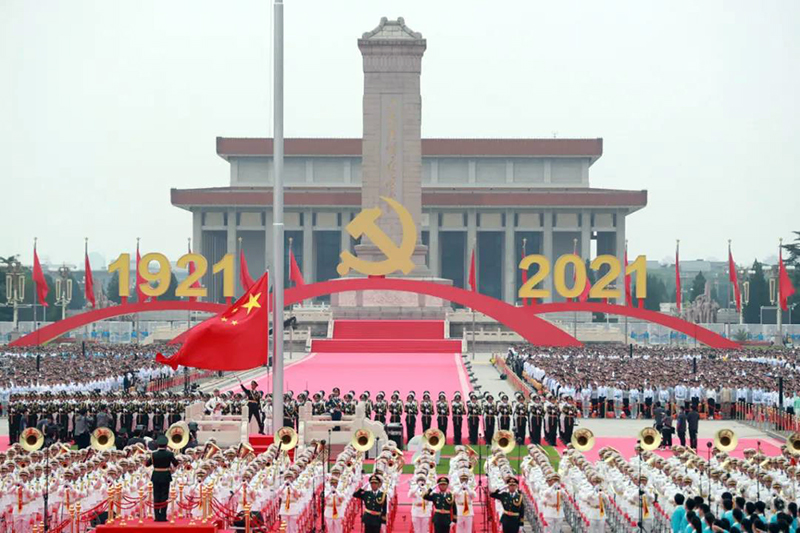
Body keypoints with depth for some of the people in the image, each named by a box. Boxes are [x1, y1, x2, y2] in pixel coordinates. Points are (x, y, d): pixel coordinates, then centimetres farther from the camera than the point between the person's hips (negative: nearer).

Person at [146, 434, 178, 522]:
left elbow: (147, 464, 2)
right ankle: (163, 517, 0)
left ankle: (157, 517, 5)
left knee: (156, 497, 7)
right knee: (164, 496, 3)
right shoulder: (169, 454, -9)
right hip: (166, 477, -1)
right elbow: (176, 463, 1)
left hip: (156, 477, 1)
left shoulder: (154, 454, -7)